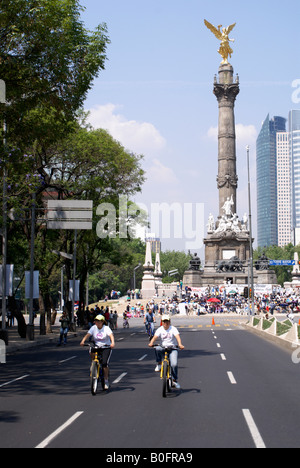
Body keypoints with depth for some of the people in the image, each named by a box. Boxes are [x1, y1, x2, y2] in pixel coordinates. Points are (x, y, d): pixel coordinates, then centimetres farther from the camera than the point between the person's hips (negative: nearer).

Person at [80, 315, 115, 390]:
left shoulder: (106, 328, -10)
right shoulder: (94, 328, -1)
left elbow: (111, 335, -26)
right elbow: (88, 335, -14)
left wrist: (113, 343, -46)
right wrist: (83, 341, -33)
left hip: (106, 347, -3)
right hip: (97, 347, 3)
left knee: (104, 363, -16)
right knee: (92, 353, -30)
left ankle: (106, 381, -3)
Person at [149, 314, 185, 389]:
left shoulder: (173, 329, -5)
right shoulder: (160, 329, 1)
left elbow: (177, 336, -21)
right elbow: (155, 337, -14)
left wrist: (180, 344, -41)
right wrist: (151, 343, -35)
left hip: (173, 348, -2)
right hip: (163, 347, 2)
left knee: (174, 364, -18)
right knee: (157, 349, -34)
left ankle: (175, 380, 3)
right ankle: (159, 364, -12)